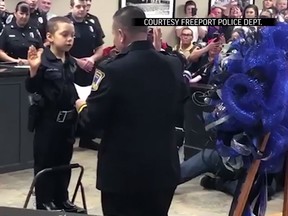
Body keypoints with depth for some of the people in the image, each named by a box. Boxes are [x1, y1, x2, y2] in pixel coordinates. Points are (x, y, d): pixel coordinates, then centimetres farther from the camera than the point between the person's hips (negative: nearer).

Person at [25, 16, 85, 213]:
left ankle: (62, 200, 29)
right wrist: (34, 70, -32)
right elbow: (31, 88, -18)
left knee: (64, 162, 16)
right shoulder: (43, 60, -15)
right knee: (45, 163, 5)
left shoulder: (72, 62, 5)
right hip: (48, 119, -6)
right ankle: (44, 203, 16)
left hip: (68, 119, 7)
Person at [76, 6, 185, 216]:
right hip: (165, 169, 5)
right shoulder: (174, 65, -3)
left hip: (123, 173, -5)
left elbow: (91, 122, -13)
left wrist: (82, 106, 9)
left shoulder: (112, 70, -19)